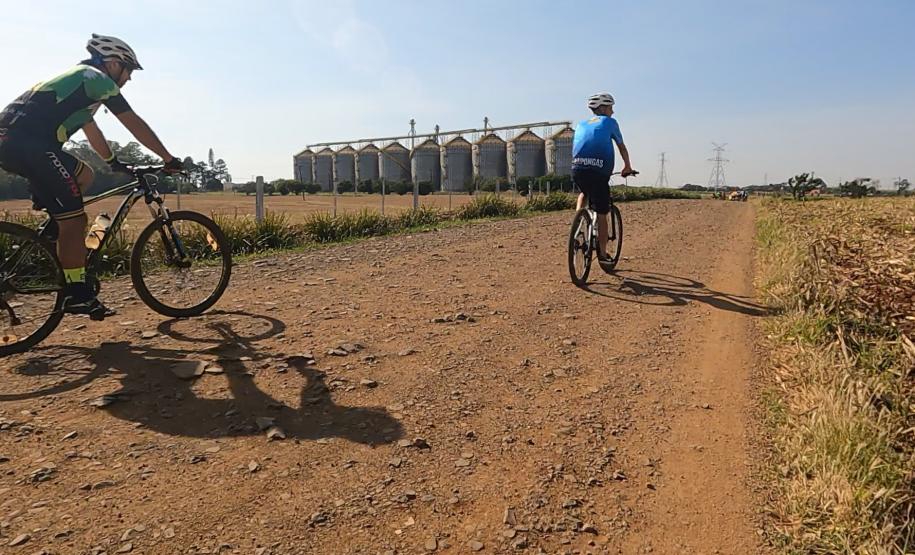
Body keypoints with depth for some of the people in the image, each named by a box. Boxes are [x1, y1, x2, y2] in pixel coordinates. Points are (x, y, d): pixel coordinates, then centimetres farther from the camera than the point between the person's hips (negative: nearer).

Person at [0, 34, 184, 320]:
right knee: (74, 219, -8)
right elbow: (136, 125, 0)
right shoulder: (98, 79, 3)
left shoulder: (78, 79, 29)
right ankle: (77, 295, -5)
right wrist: (169, 158, 4)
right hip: (28, 143, -10)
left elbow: (91, 130, 38)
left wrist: (113, 163, 44)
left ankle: (54, 232, 18)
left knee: (84, 174, 27)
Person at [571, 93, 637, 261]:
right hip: (598, 172, -4)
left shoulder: (581, 124, 23)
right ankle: (602, 253, 8)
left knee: (584, 193, 36)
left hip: (577, 169, 4)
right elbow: (622, 147, 21)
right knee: (601, 214, 5)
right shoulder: (609, 122, 12)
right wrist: (627, 167, 35)